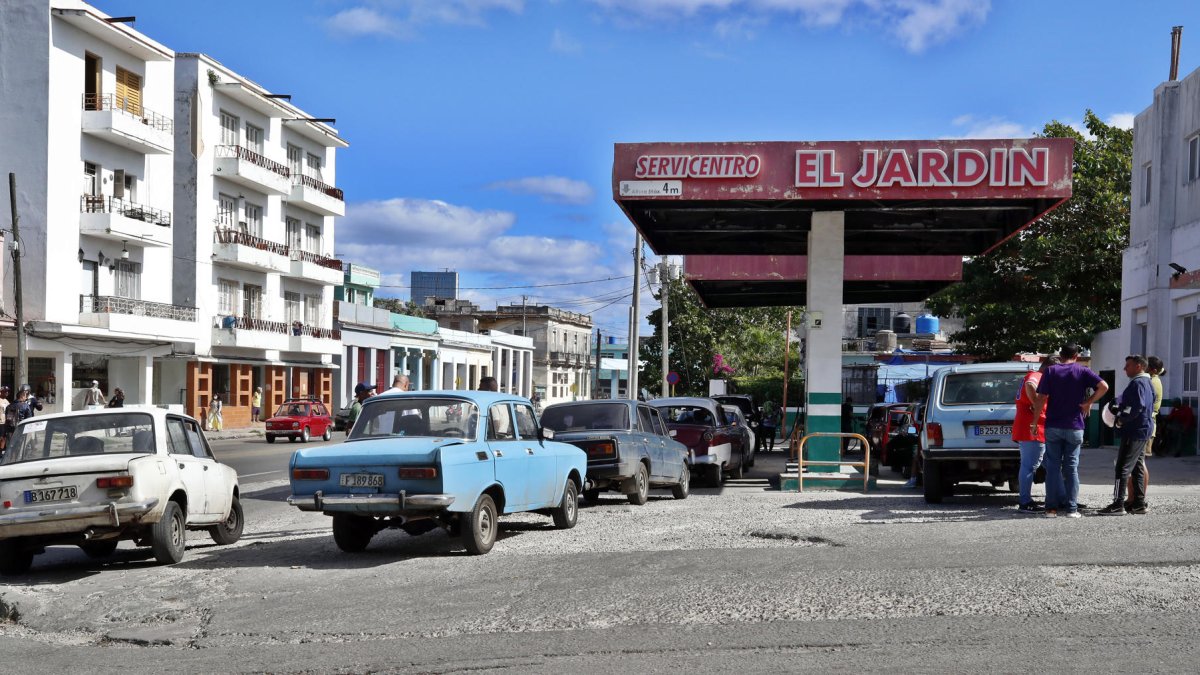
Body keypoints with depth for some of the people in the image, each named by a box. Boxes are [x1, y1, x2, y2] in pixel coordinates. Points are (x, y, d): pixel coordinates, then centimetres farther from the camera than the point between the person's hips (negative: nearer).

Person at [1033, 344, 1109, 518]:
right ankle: (1071, 508, 4)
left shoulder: (1050, 371, 0)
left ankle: (1052, 507, 2)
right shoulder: (1083, 371, 1)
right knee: (1071, 467, 6)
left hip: (1053, 426, 0)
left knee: (1053, 467, 5)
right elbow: (1103, 387, -13)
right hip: (1074, 427, 0)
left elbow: (1041, 399, -6)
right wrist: (1088, 402, -3)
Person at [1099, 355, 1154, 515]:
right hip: (1144, 432, 10)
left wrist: (1122, 419, -14)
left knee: (1123, 468, -9)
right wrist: (1117, 406, 9)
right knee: (1137, 468, 15)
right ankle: (1139, 503, 19)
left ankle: (1118, 505, -11)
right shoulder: (1148, 383, 17)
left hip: (1134, 432, -10)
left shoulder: (1137, 383, -15)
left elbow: (1137, 407, -24)